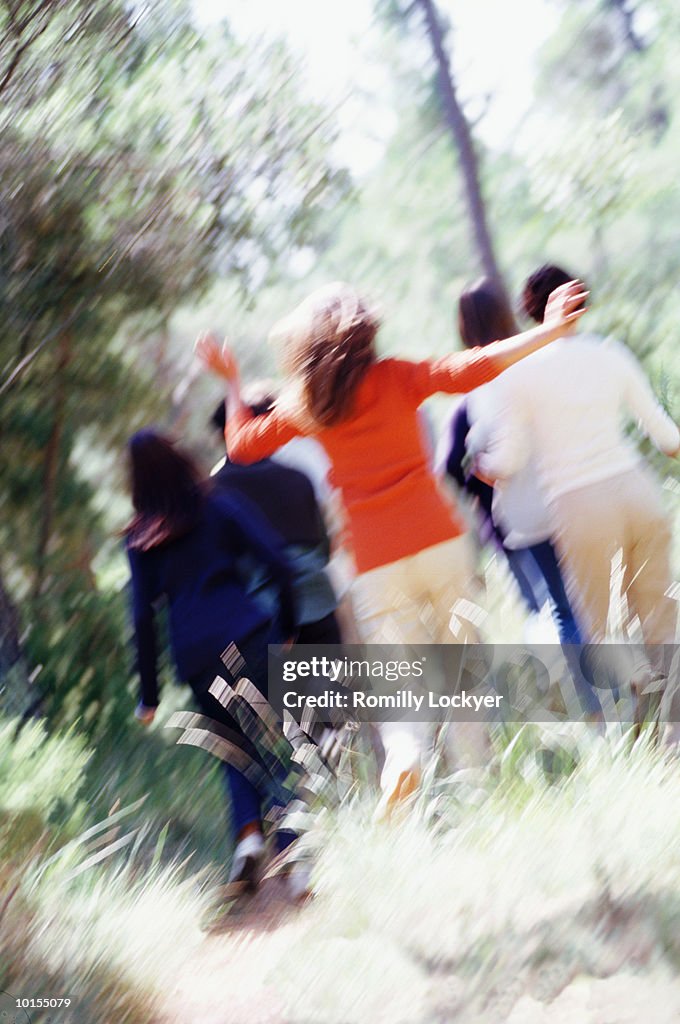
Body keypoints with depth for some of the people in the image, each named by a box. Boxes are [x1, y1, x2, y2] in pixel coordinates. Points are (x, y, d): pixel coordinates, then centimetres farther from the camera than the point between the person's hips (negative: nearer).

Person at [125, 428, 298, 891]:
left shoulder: (139, 538, 10)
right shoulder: (217, 506, 5)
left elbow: (144, 615, 5)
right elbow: (277, 562, -4)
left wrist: (149, 695, 9)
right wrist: (288, 627, 8)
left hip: (194, 658, 2)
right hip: (247, 636, -2)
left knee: (238, 749, 18)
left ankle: (248, 831, -6)